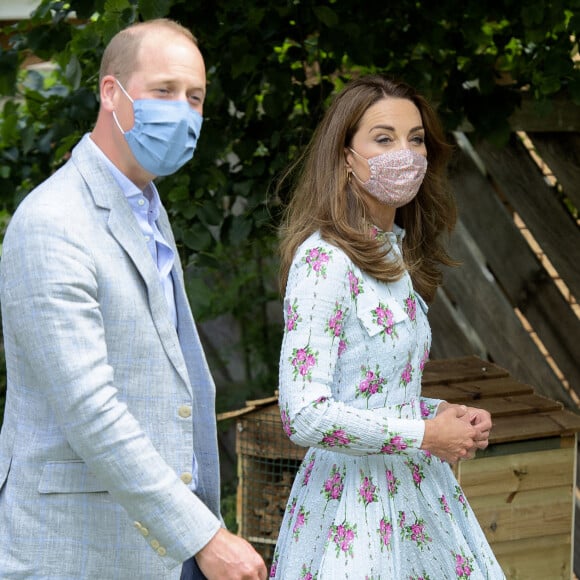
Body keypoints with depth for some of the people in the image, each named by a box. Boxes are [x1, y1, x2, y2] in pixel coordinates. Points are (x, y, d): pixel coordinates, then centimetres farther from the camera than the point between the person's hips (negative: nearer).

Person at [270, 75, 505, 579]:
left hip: (415, 494, 8)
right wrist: (425, 434, -16)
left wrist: (439, 413, 0)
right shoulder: (325, 260, -17)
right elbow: (304, 415, -23)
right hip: (353, 496, -8)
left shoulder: (396, 255, 10)